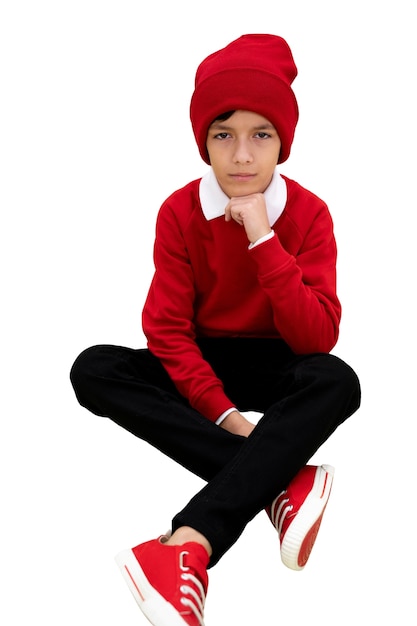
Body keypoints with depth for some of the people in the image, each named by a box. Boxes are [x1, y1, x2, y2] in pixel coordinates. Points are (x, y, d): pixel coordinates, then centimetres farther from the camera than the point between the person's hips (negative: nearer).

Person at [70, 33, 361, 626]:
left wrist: (263, 240, -28)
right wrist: (222, 413, -25)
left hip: (276, 370, -1)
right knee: (94, 369, -26)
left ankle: (194, 540, -44)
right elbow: (167, 328, -13)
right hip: (200, 368, 2)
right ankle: (279, 483, -34)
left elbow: (318, 339, -21)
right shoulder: (179, 212, -10)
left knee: (337, 381, -36)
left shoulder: (309, 214, -12)